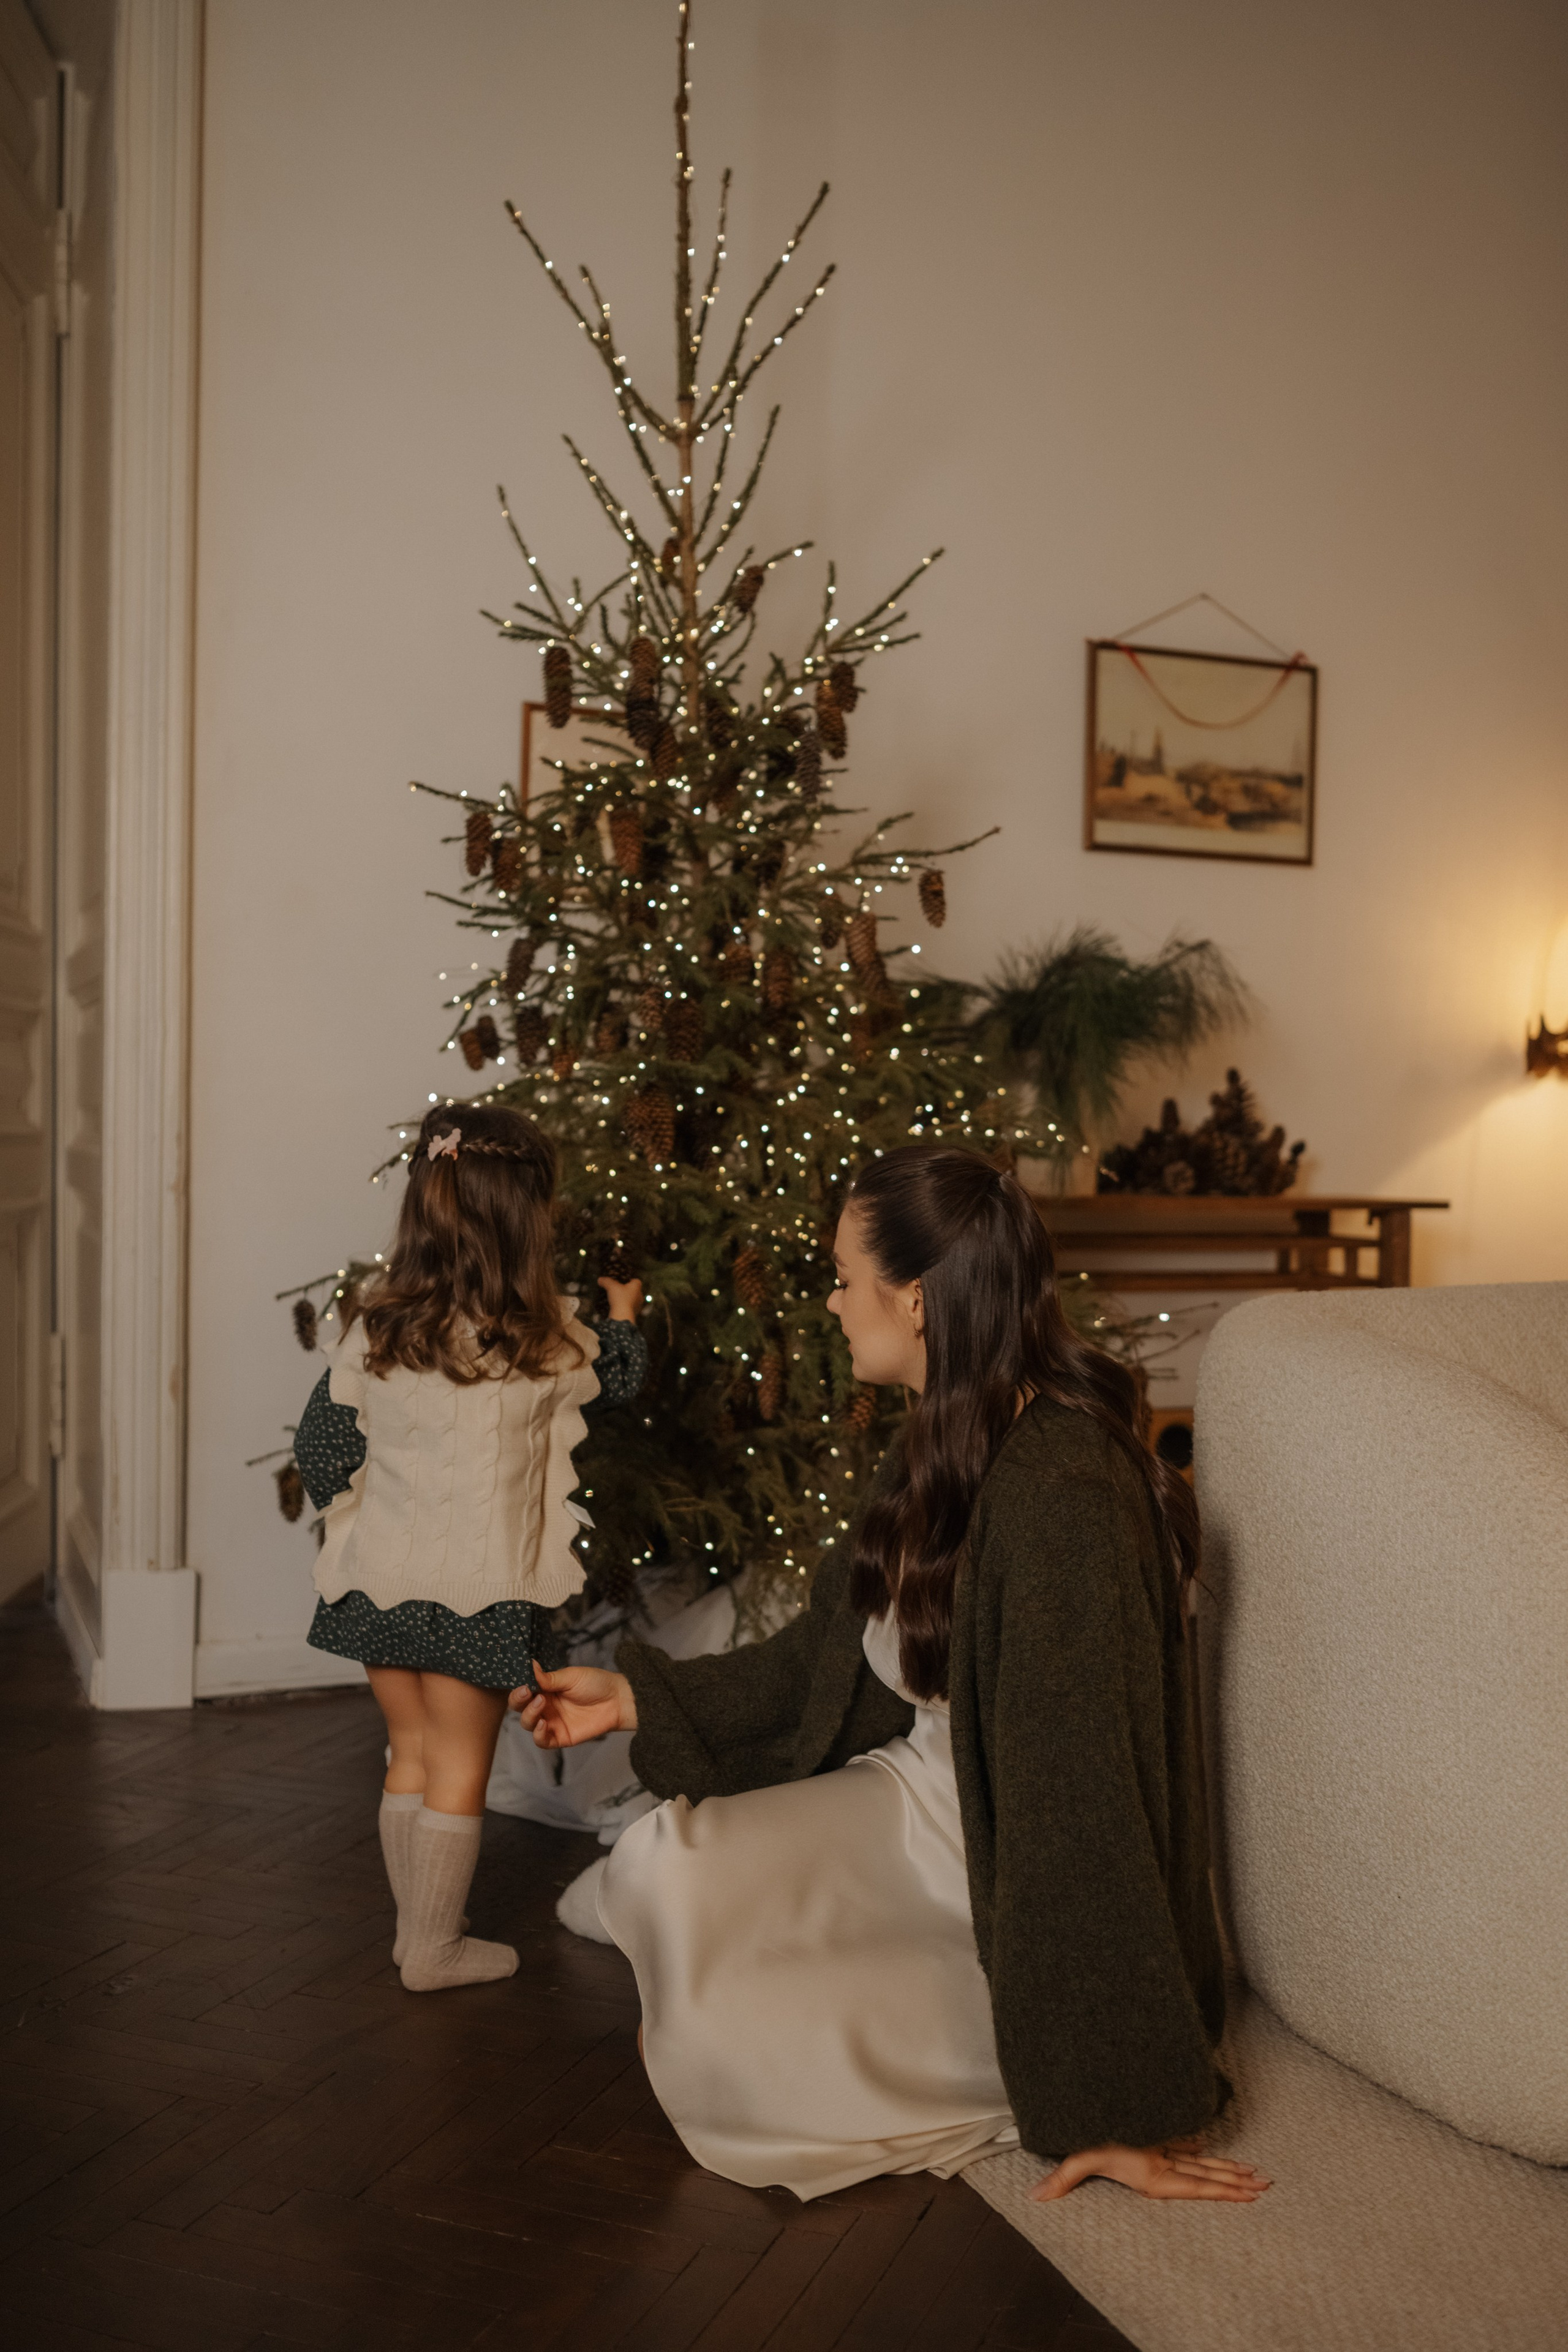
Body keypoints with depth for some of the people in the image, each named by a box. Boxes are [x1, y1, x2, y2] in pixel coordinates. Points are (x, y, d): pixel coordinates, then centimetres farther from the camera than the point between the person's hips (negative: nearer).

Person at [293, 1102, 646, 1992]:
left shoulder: (373, 1332, -4)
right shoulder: (546, 1342, -12)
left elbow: (321, 1457, 1)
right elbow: (621, 1375, 9)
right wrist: (625, 1315, 30)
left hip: (381, 1579, 4)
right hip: (482, 1586, -4)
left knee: (411, 1752, 18)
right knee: (460, 1767, 9)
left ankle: (415, 1926, 31)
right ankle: (436, 1948, 20)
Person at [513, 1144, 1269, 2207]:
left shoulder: (1058, 1493, -31)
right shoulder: (941, 1453, 0)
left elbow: (1081, 1807, -31)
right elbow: (827, 1664, 11)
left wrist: (1126, 2107, -26)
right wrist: (634, 1698, 11)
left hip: (1020, 1896, -8)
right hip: (919, 1805, 8)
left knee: (731, 2074, -11)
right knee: (661, 1868, -3)